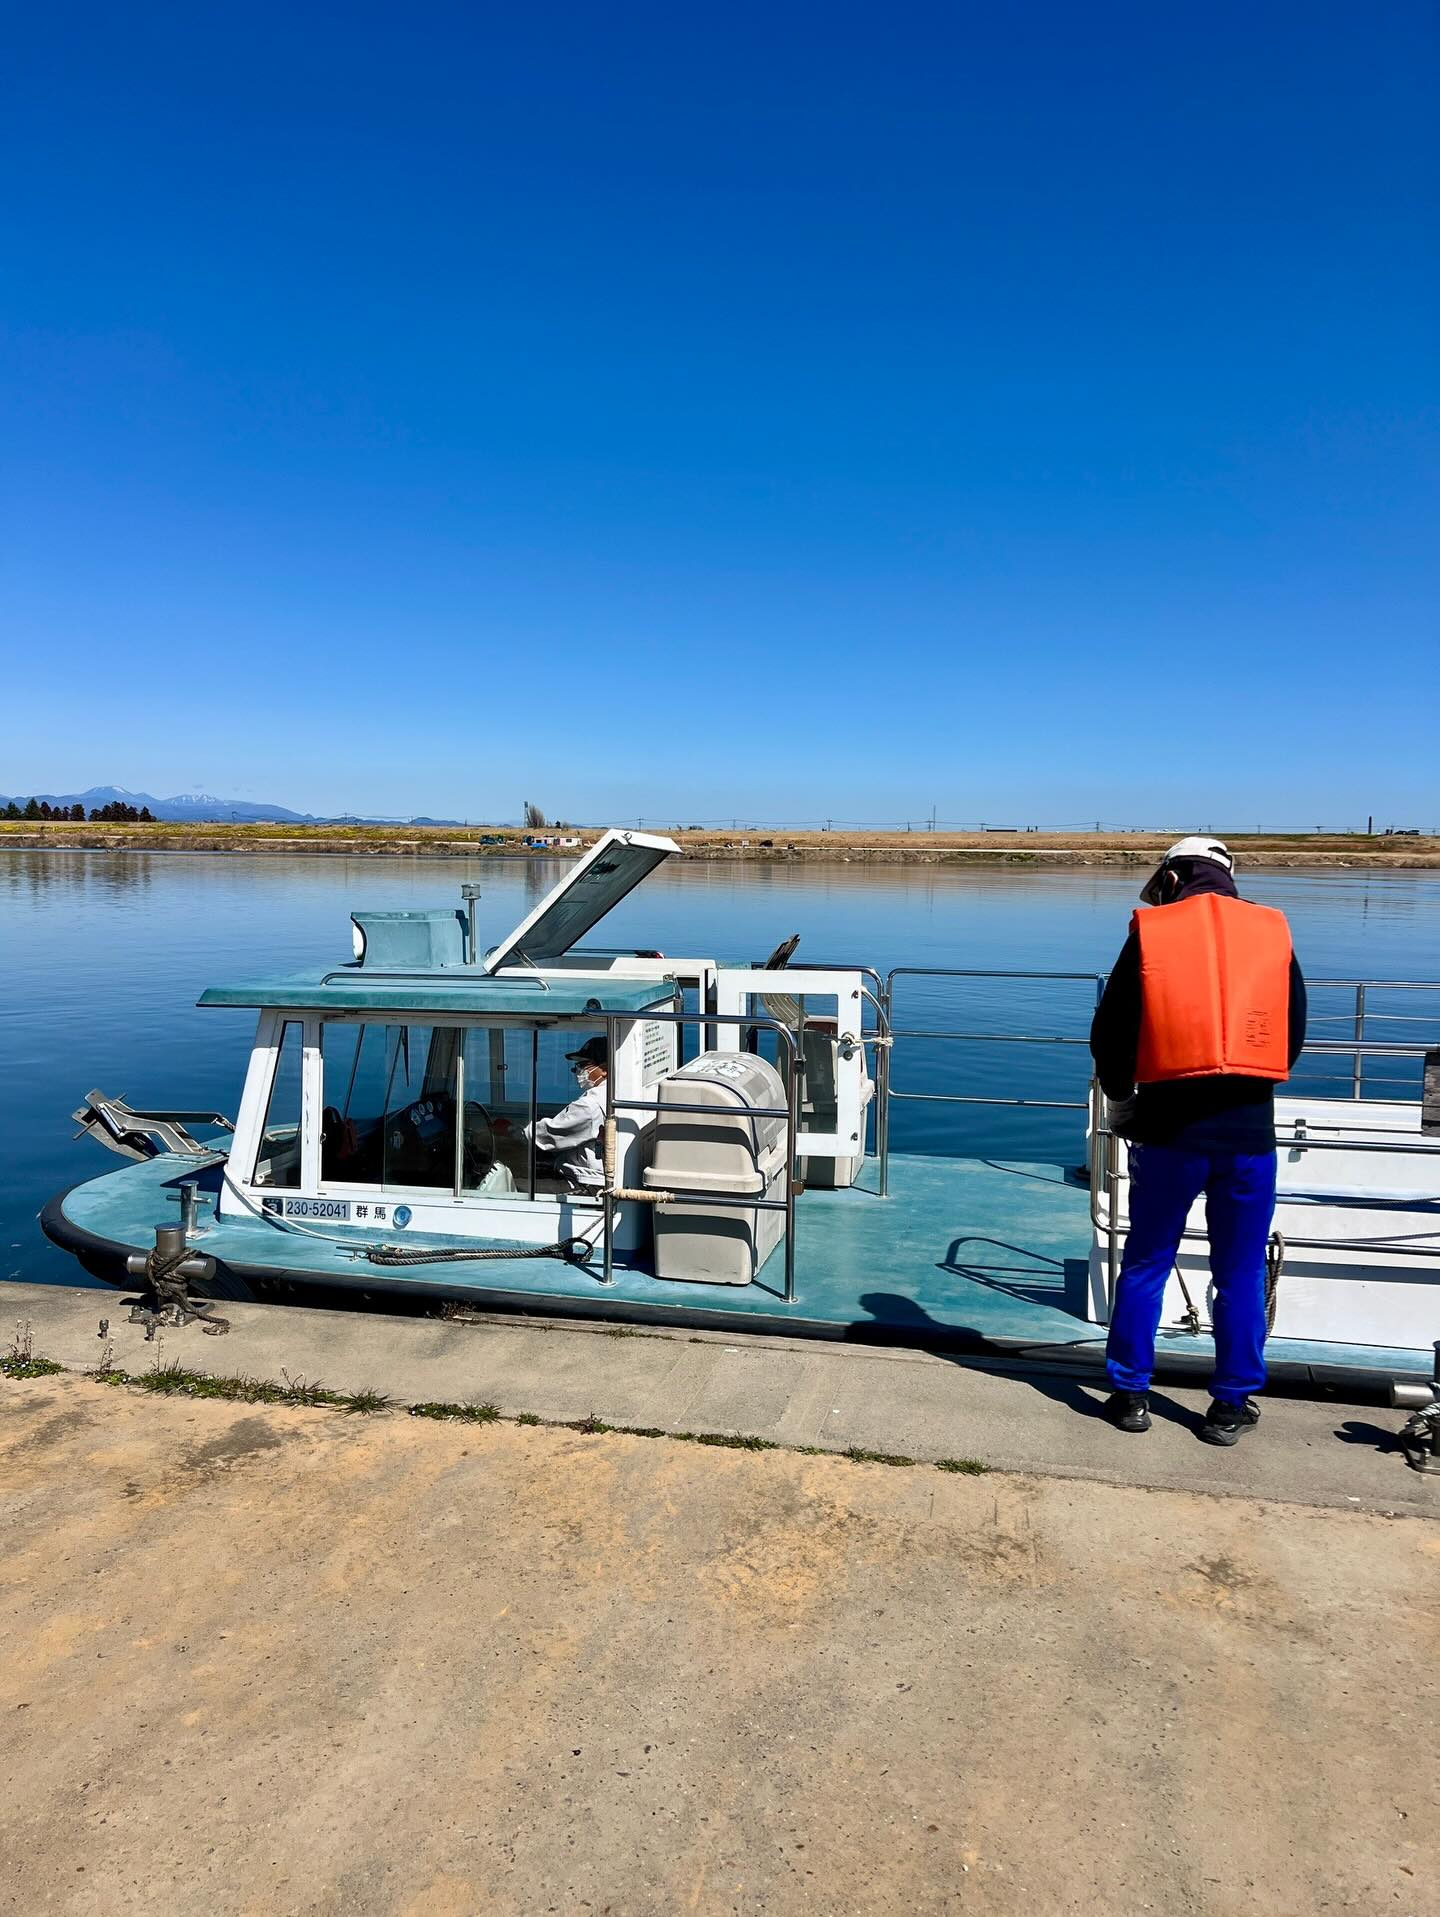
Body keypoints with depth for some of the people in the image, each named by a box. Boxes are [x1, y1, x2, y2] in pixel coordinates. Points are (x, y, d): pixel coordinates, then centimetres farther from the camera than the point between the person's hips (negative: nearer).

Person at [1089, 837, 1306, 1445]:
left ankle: (1129, 1394, 20)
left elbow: (1109, 1033, 2)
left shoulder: (1151, 932, 1)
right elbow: (1294, 1036, 14)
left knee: (1145, 1264, 12)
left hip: (1169, 1127, -1)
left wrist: (1121, 1097, 20)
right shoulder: (1273, 932, 7)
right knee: (1240, 1274, 12)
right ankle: (1232, 1406, 21)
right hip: (1249, 1129, 2)